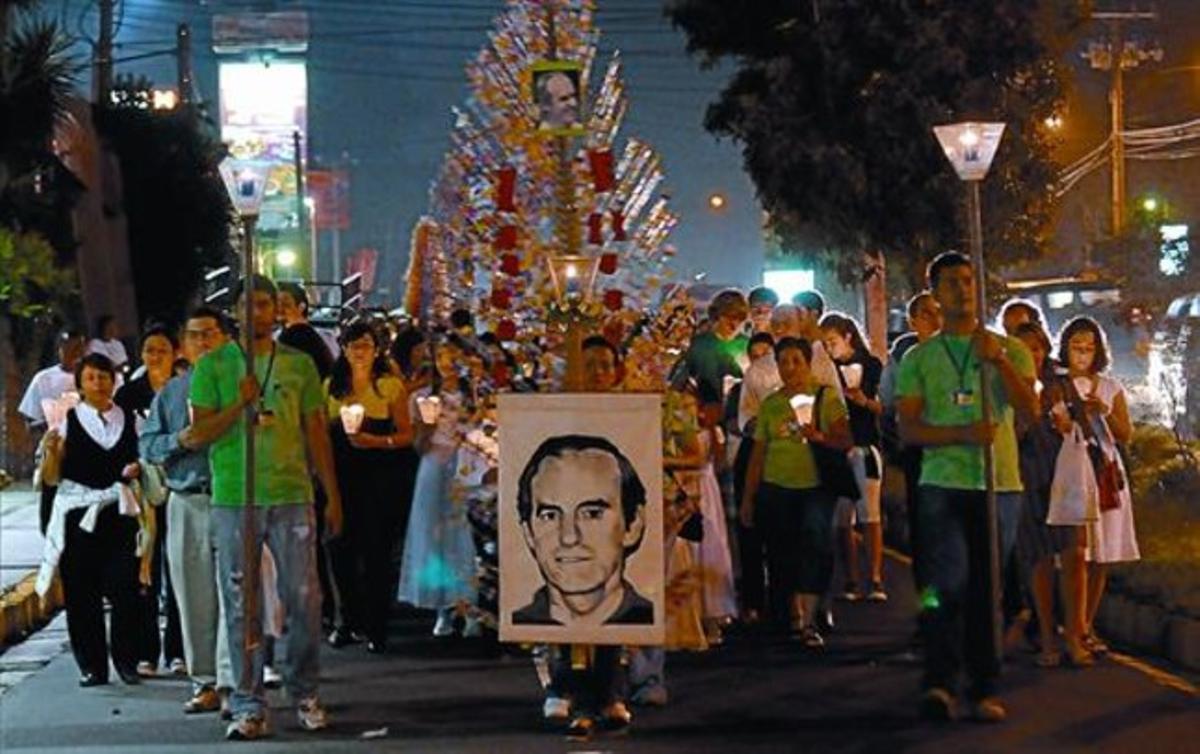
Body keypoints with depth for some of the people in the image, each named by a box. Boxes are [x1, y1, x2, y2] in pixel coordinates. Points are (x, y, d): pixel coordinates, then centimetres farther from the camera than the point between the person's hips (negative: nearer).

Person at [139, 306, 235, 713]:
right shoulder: (170, 392, 15)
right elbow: (147, 445, 11)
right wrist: (179, 441, -7)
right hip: (186, 503, 4)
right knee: (194, 599, 6)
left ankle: (230, 681, -8)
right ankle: (204, 681, 12)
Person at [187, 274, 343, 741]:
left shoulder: (300, 365, 10)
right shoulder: (213, 366, 5)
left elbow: (316, 433, 13)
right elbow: (200, 434, 1)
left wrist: (333, 496, 9)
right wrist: (240, 403, -15)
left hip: (292, 496, 1)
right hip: (233, 499, -1)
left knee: (305, 600, 0)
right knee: (241, 605, 1)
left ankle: (305, 693, 15)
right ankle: (248, 705, 6)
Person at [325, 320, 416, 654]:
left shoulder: (391, 386, 1)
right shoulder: (332, 386, 12)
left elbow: (406, 435, -2)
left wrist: (375, 441, -17)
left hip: (381, 475, -3)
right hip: (343, 473, 3)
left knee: (376, 550, -4)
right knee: (342, 548, -1)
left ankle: (376, 627, 4)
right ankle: (349, 621, 15)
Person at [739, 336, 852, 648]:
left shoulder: (826, 397, 1)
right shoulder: (770, 404, 9)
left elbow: (845, 441, -5)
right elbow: (758, 453, 12)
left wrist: (820, 437, -25)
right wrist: (748, 498, 12)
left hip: (815, 486, -3)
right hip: (775, 488, 3)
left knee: (815, 544, -17)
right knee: (781, 553, 6)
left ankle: (809, 620, -16)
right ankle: (795, 617, 21)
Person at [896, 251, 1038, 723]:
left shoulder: (1009, 350, 11)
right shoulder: (918, 359, 9)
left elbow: (1030, 411, -2)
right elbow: (907, 429, 0)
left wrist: (999, 361, -14)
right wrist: (964, 434, -15)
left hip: (1000, 485, 1)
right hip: (942, 485, -1)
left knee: (986, 591, 4)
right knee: (948, 582, -16)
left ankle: (984, 690, 9)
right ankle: (939, 683, -10)